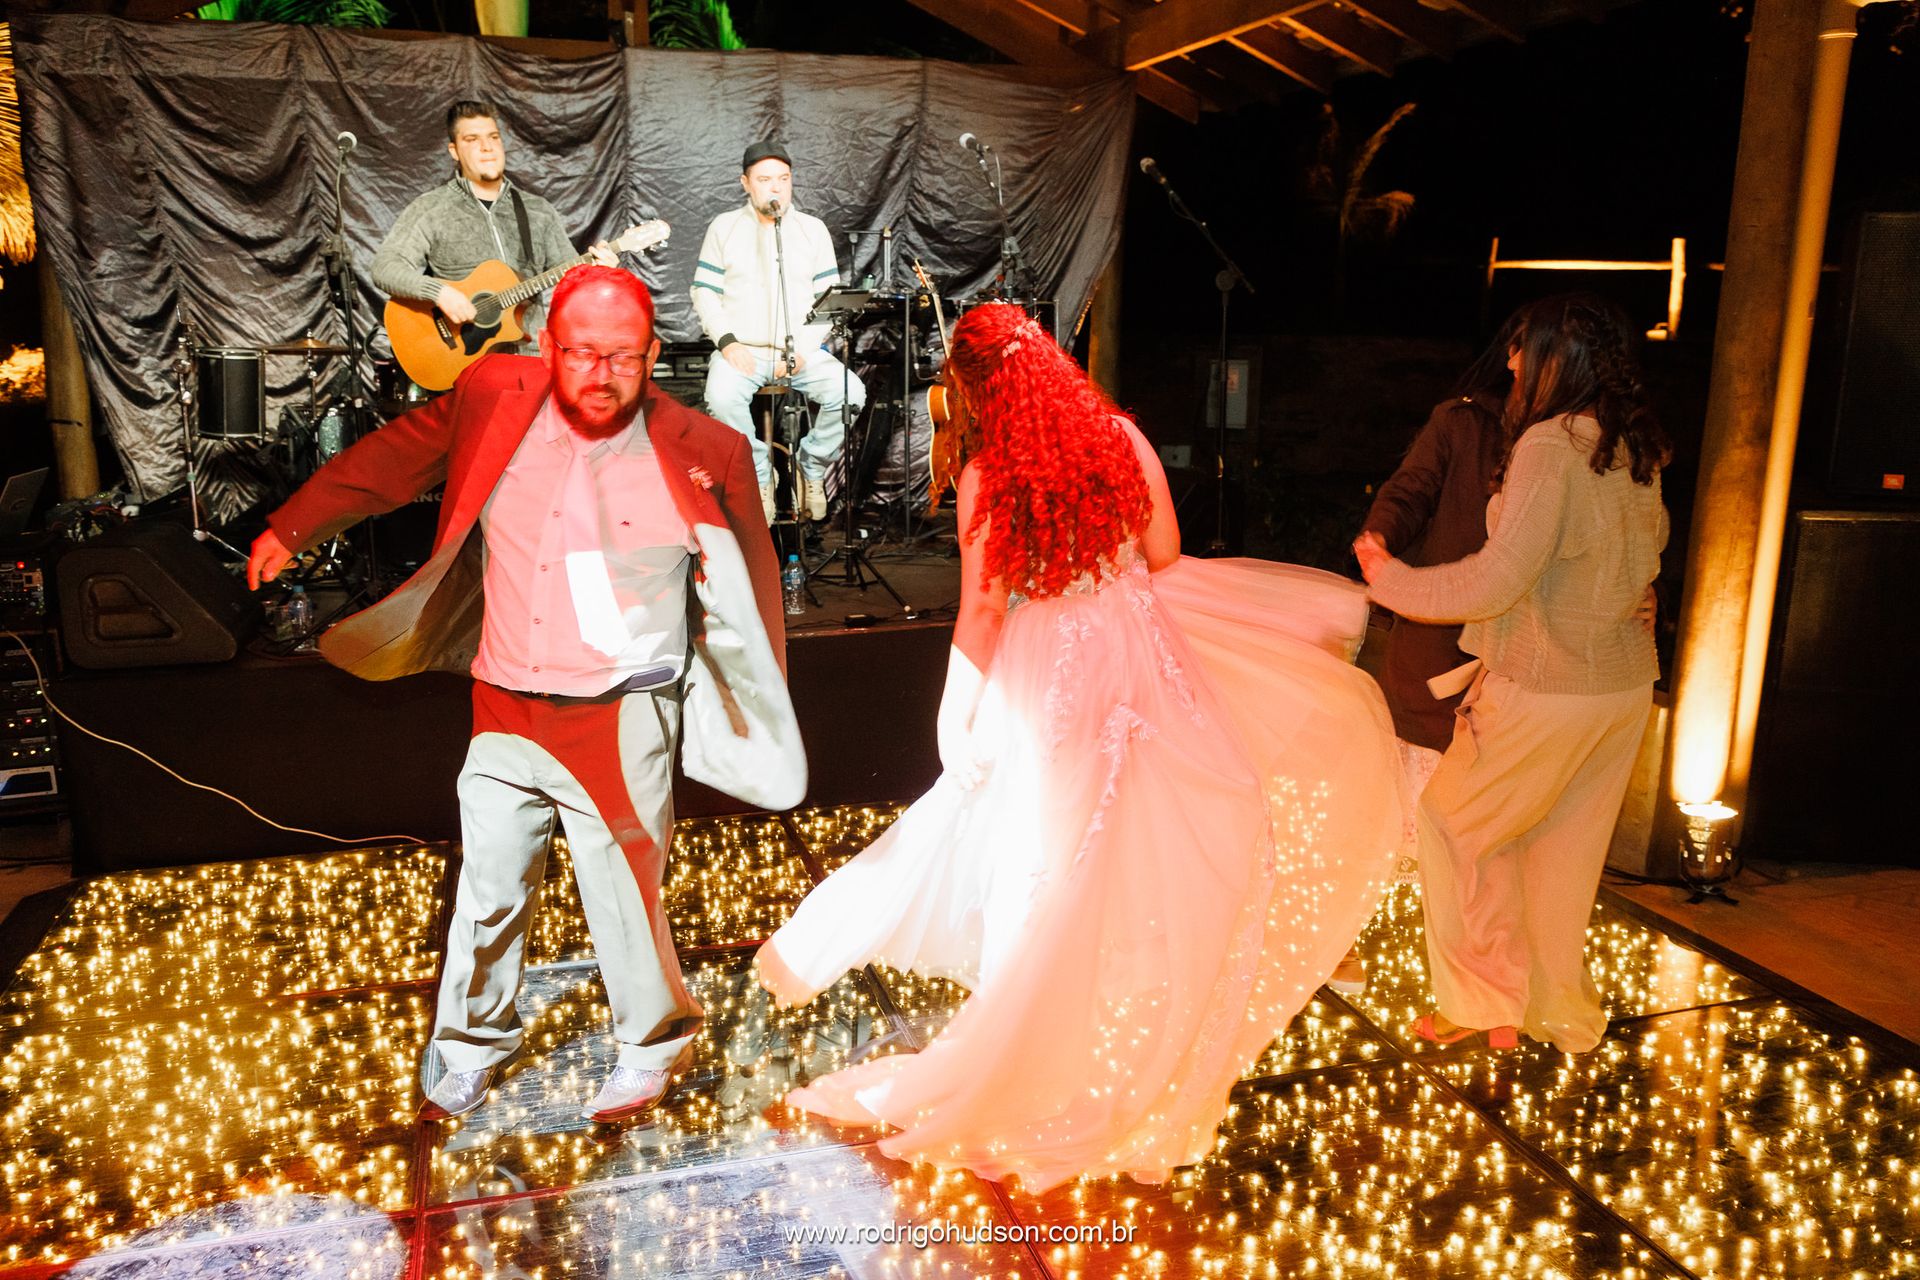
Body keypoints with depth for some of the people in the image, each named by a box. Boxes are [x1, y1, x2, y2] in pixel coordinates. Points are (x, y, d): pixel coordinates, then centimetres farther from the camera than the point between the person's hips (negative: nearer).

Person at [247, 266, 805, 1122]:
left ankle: (652, 1048, 34)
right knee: (489, 889, 16)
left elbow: (750, 581, 1)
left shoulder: (701, 453, -12)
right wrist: (291, 529, 18)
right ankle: (472, 1047, 43)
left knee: (624, 899, 4)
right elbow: (393, 457, 12)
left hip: (620, 721, -3)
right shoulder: (492, 399, -4)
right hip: (505, 712, 4)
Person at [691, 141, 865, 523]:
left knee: (851, 394, -25)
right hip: (742, 350, -1)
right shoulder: (724, 228, 7)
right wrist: (727, 342, -11)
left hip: (803, 350, 1)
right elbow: (704, 292, 5)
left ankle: (812, 464, 1)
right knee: (722, 397, -33)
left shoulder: (813, 229, 9)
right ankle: (758, 473, -7)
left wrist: (802, 348, -10)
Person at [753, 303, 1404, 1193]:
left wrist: (958, 722, 2)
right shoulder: (1123, 440, -8)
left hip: (1043, 677, -1)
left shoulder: (983, 481, -13)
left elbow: (980, 613, -8)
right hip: (1138, 659, 2)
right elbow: (1166, 558, 1)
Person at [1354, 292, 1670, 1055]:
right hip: (1626, 683, 8)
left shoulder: (1550, 443, -20)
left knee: (1451, 825, 10)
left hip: (1544, 691, -8)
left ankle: (1489, 1002, 15)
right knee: (1566, 850, 19)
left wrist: (1390, 578, -11)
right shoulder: (1635, 452, 5)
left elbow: (1497, 579, -22)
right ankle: (1563, 1014, 33)